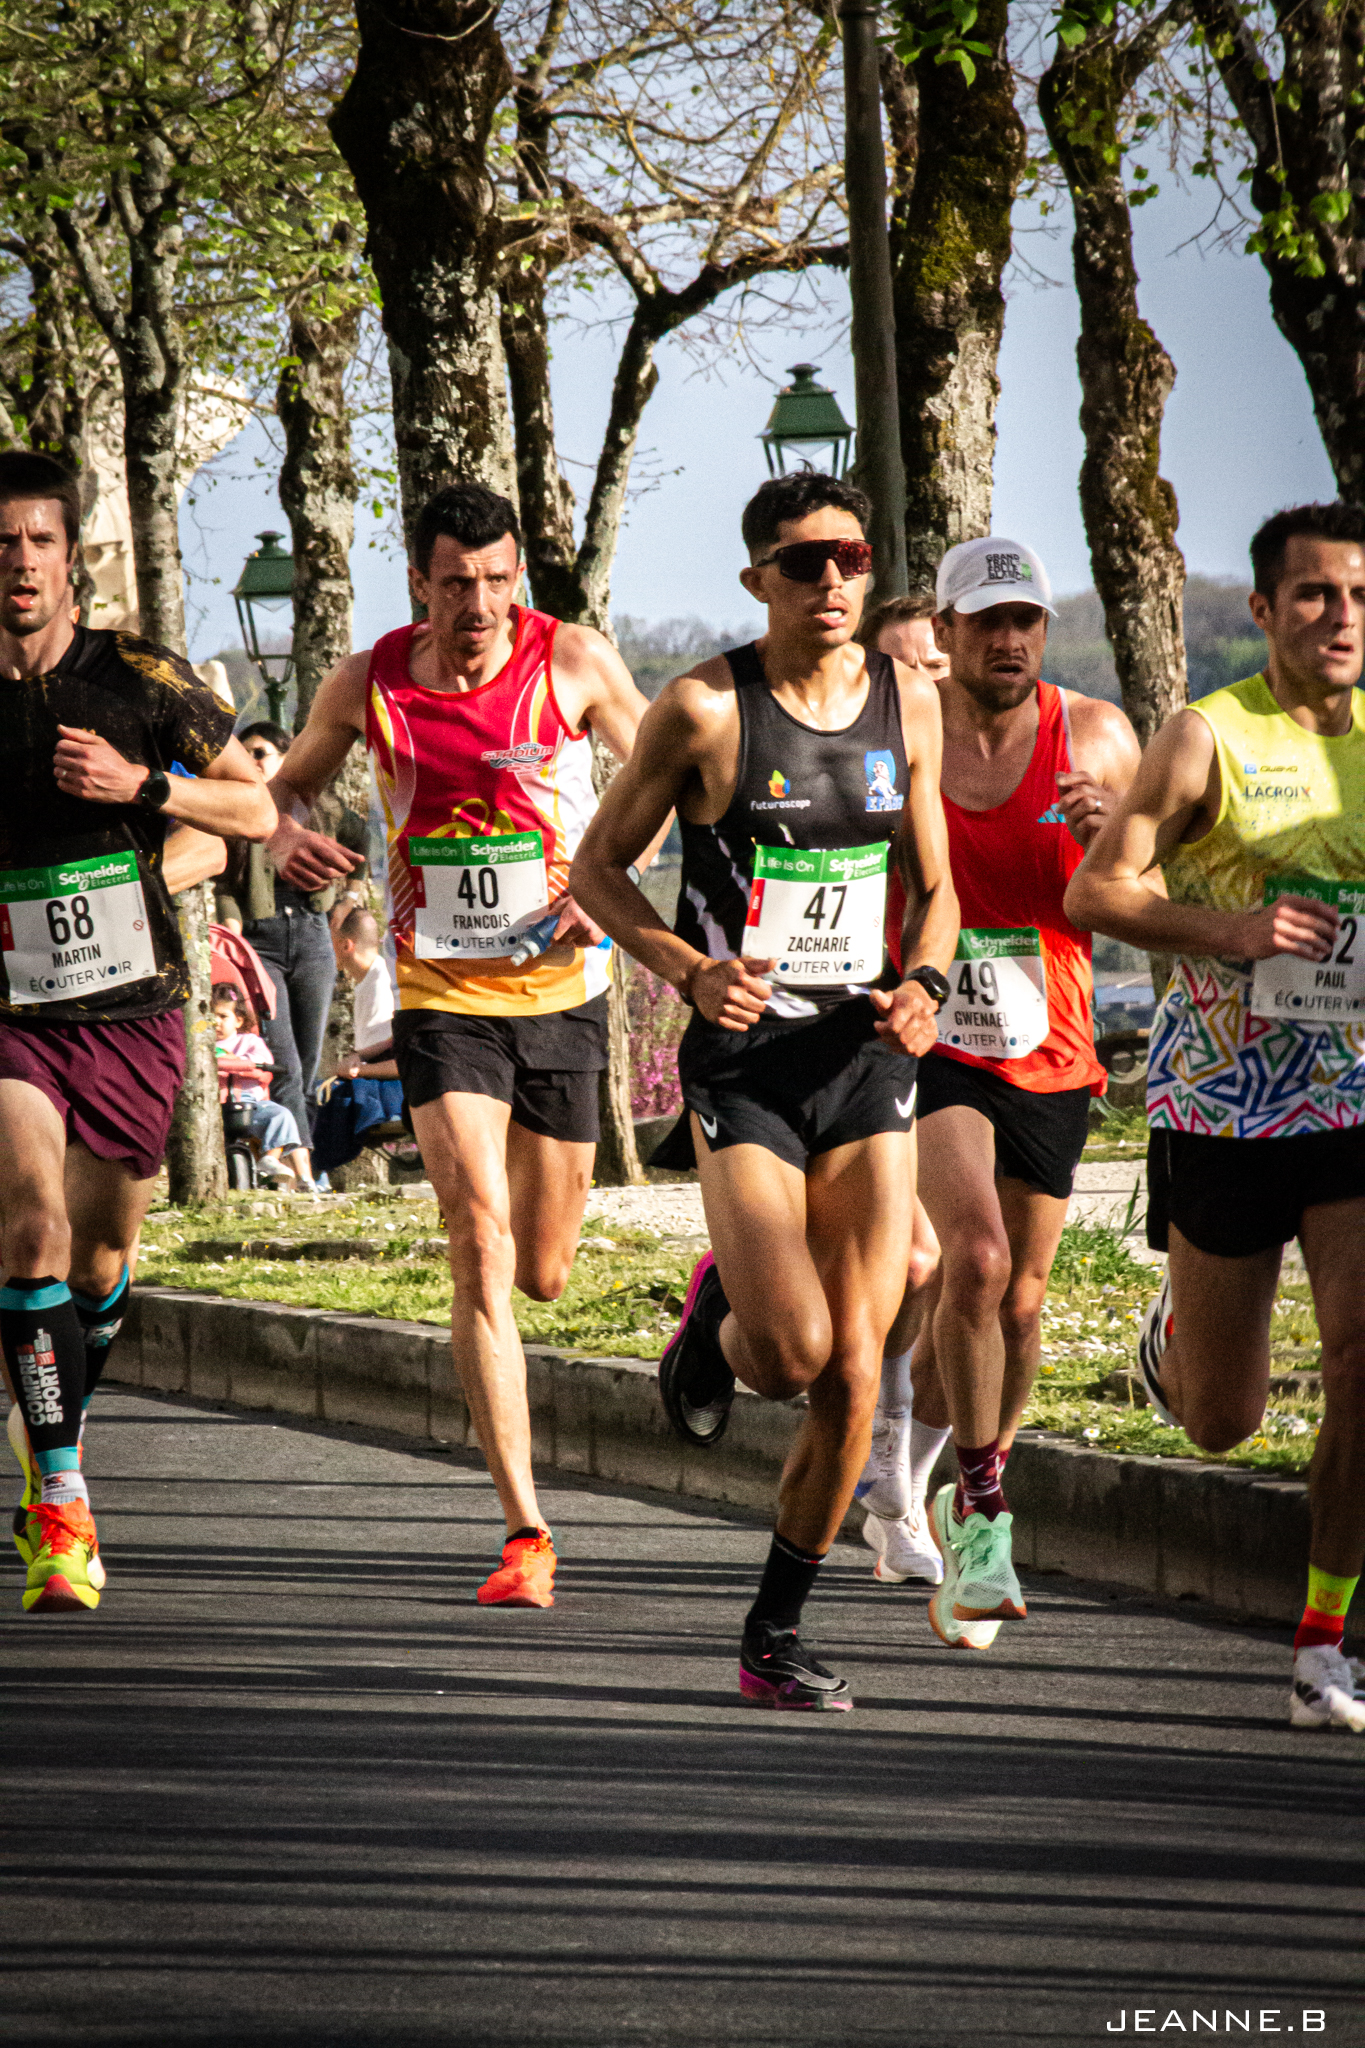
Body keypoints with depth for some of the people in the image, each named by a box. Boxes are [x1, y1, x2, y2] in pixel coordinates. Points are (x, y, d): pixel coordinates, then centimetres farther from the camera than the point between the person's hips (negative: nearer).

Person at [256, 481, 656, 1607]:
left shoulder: (576, 661, -6)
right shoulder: (369, 685, -4)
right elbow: (290, 782, 13)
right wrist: (288, 835, -10)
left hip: (562, 993, 1)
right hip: (440, 998, -1)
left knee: (543, 1272, 9)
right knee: (481, 1251, -16)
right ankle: (526, 1533, -16)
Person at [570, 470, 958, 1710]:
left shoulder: (909, 705, 6)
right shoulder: (705, 709, -8)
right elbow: (599, 867, 0)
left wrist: (924, 984, -4)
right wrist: (690, 970, -16)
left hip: (865, 1060, 4)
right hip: (744, 1061, -4)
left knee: (853, 1372, -2)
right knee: (793, 1351, -16)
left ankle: (775, 1638, 12)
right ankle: (715, 1316, 23)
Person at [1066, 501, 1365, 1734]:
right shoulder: (1209, 738, -6)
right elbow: (1094, 893, -7)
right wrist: (1229, 930, -21)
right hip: (1220, 1103, -2)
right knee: (1220, 1424, 9)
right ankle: (1175, 1337, 48)